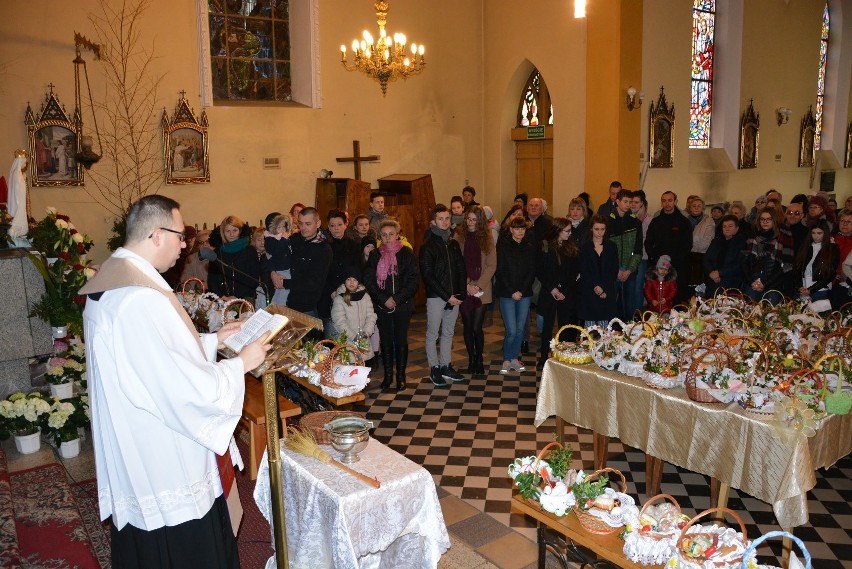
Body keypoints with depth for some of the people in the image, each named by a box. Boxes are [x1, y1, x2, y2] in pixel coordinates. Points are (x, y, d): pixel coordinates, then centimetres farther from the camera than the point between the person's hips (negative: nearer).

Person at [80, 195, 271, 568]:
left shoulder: (111, 280, 5)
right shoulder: (141, 299, -29)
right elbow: (184, 389, -28)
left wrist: (212, 340, 11)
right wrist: (241, 363, -14)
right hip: (165, 463, -10)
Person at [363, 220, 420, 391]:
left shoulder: (406, 254, -1)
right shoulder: (375, 255, 6)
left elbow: (414, 279, -6)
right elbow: (368, 280, 0)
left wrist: (397, 299, -13)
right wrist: (384, 299, -10)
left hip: (403, 305, -2)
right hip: (382, 306, 2)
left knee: (401, 340, 3)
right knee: (386, 341, 6)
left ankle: (401, 376, 14)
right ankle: (388, 375, 17)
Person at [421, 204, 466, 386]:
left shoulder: (453, 244, 10)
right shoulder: (427, 246, -7)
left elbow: (461, 269, 10)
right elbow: (428, 276, -12)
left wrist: (459, 293, -3)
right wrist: (447, 296, -15)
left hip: (454, 297, 5)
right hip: (436, 297, -5)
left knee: (448, 333, 13)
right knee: (432, 334, 4)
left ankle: (446, 366, 24)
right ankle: (434, 369, 14)